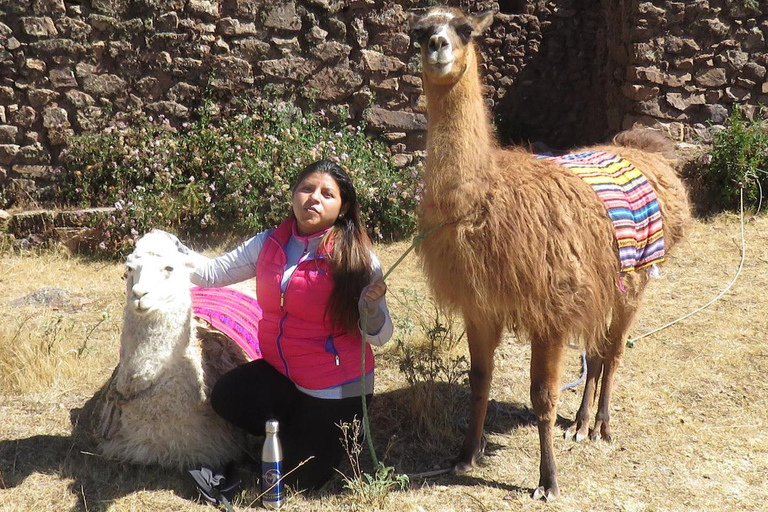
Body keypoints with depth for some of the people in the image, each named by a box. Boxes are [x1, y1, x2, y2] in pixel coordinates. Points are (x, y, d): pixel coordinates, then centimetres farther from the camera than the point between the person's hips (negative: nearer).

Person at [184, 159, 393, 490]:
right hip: (280, 373, 4)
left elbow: (379, 336, -16)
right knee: (227, 396, -24)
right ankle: (297, 428, 7)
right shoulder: (269, 243, -2)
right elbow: (213, 272, -3)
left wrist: (371, 307, -36)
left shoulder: (356, 258, -16)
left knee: (297, 480, -4)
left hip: (337, 389, -4)